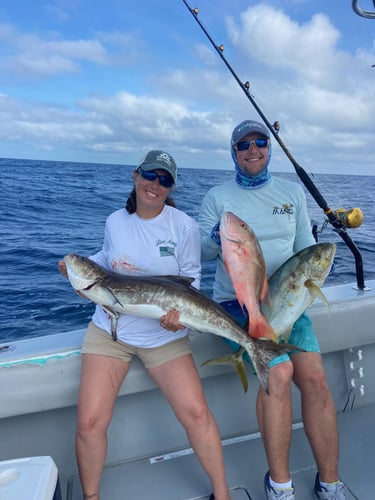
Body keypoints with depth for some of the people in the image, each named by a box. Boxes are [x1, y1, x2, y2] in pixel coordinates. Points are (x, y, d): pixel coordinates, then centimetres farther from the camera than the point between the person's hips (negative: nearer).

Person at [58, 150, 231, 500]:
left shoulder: (184, 226, -6)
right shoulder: (115, 221, 3)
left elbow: (191, 278, -3)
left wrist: (179, 311, -21)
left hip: (164, 335, -2)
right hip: (109, 329, 2)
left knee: (197, 413, -8)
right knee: (90, 422, -5)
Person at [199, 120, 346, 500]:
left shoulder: (292, 192, 13)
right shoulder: (217, 197, 4)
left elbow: (306, 246, 14)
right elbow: (200, 252, -1)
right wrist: (218, 236, -22)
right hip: (236, 303, -3)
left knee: (314, 377, -17)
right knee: (279, 372, -24)